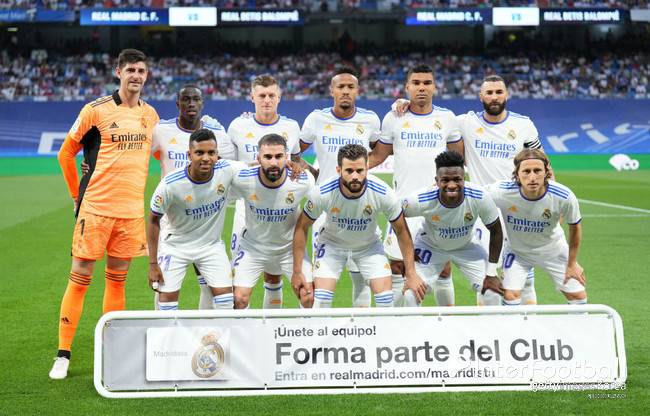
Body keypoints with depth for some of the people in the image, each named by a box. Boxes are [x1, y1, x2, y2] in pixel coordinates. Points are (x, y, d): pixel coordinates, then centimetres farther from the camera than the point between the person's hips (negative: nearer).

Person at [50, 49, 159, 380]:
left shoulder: (150, 114, 8)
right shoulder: (96, 110, -6)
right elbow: (65, 154, 2)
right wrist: (78, 195, 3)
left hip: (132, 210, 4)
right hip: (96, 207, -4)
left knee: (117, 280, 11)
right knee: (80, 278, -2)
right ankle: (63, 354, 4)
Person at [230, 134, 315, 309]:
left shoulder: (303, 180, -24)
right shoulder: (242, 180, -26)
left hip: (290, 247, 1)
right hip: (252, 246, -1)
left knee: (308, 298, -7)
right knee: (240, 299, -9)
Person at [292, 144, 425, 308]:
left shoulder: (383, 193, -29)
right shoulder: (322, 193, -30)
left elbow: (402, 231, -13)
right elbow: (302, 228, -13)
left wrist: (411, 273, -12)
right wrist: (297, 272, -12)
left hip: (369, 245, 1)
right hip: (332, 243, -1)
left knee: (385, 298, -11)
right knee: (321, 298, -12)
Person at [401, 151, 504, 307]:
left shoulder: (479, 197, -31)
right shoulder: (421, 200, -34)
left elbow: (496, 231, -15)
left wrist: (491, 274, -14)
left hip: (467, 245, 1)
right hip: (430, 246, -1)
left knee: (492, 293, -9)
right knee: (411, 295, -14)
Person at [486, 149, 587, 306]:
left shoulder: (564, 197, -32)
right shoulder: (502, 192, -34)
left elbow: (574, 227, -11)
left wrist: (572, 263, 0)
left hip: (553, 250, 1)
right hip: (516, 250, -1)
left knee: (578, 296, 5)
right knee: (510, 295, -14)